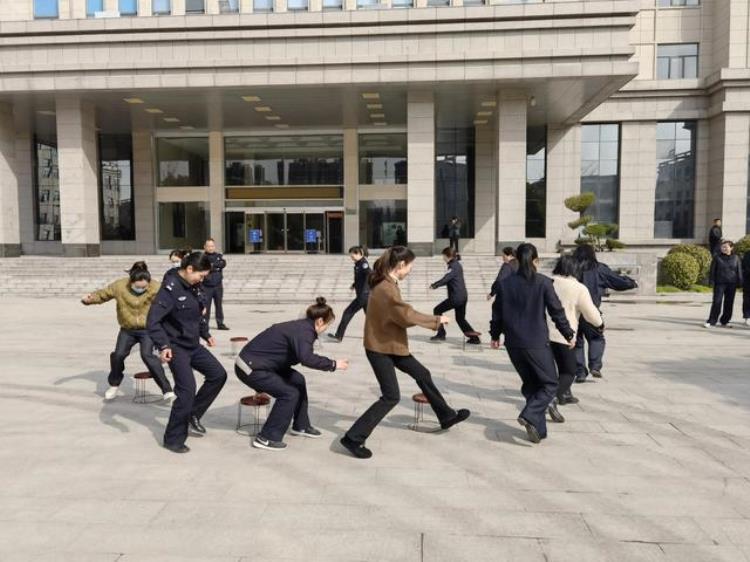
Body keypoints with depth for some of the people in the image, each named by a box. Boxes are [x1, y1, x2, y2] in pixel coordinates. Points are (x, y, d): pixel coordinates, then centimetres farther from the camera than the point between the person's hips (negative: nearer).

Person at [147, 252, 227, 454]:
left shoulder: (194, 287, 5)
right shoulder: (170, 288, -20)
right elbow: (153, 320, -25)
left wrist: (206, 334, 18)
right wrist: (163, 346, -33)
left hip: (193, 345, 8)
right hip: (176, 347, -8)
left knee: (218, 374, 7)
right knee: (187, 389, -12)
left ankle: (193, 413, 22)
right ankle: (173, 439, 3)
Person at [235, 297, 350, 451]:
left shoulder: (300, 326, 8)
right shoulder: (304, 331, -20)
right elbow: (306, 358, -36)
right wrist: (333, 364, -27)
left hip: (256, 362, 10)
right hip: (250, 368, -10)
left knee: (297, 380, 14)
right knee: (289, 393, -8)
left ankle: (301, 426, 25)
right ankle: (266, 438, -2)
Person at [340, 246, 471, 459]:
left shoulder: (385, 283, 7)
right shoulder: (386, 288, -25)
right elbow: (406, 316, -26)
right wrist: (437, 320, -15)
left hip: (390, 344, 10)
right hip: (380, 348, -10)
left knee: (422, 374, 19)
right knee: (391, 397, -6)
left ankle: (446, 416, 36)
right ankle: (353, 438, 0)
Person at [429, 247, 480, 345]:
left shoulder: (453, 266, -14)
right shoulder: (457, 265, 16)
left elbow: (445, 279, -24)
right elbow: (448, 280, 20)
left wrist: (434, 285, -14)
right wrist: (436, 285, 10)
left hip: (456, 297, -9)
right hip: (463, 296, 9)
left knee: (437, 310, 5)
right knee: (460, 318, 17)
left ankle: (441, 334, 8)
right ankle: (474, 338, 12)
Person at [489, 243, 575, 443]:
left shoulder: (505, 283, 3)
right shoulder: (543, 282, -8)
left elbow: (497, 312, 9)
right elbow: (557, 312, -4)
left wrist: (495, 335, 22)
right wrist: (569, 335, 9)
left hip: (513, 344, 5)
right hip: (537, 343, -4)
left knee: (530, 384, 17)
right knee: (550, 384, 8)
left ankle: (539, 429, 16)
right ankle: (530, 415, -14)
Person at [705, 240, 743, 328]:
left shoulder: (735, 258, 5)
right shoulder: (717, 257, 0)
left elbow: (739, 271, 7)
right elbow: (712, 270, 0)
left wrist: (739, 283, 2)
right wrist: (711, 281, -6)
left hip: (731, 284, 2)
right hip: (720, 283, -2)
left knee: (729, 304, 7)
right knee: (717, 302, -7)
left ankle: (724, 322, 17)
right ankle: (711, 322, -4)